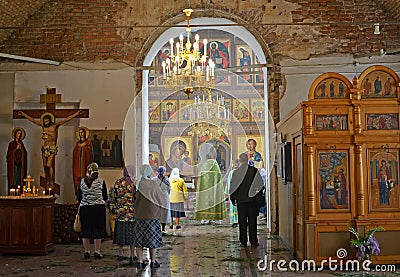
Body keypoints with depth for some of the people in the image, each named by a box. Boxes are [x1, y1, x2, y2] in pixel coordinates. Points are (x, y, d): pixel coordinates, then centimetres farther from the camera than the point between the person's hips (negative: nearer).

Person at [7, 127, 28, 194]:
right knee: (14, 176, -10)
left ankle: (19, 192, -1)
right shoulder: (12, 143, 1)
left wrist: (21, 148, -3)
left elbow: (25, 152, 14)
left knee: (20, 177, -1)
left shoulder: (21, 143, 15)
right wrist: (16, 148, -12)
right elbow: (9, 153, -6)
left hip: (20, 163, 5)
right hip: (13, 163, -4)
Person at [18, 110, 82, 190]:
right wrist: (23, 114, 22)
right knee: (45, 166, 4)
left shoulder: (55, 125, -4)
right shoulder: (43, 125, 7)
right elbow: (32, 120, 16)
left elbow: (67, 119, -8)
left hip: (52, 148, -5)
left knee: (49, 165, -13)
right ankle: (47, 182, 13)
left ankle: (51, 182, -4)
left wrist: (77, 113, -13)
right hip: (44, 148, 5)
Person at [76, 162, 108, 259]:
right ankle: (97, 252, 7)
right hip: (98, 208, -2)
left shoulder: (82, 181, 1)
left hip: (84, 208, 2)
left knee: (85, 230, 11)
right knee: (98, 230, 5)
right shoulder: (101, 182, -5)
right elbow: (105, 197, 1)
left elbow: (78, 197, 5)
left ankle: (87, 252, 17)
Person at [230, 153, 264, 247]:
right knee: (252, 221, 6)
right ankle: (253, 241, 7)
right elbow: (261, 185, -3)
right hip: (252, 200, 0)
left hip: (240, 200, 0)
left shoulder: (236, 172, -3)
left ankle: (243, 242, 8)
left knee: (242, 222, 6)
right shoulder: (254, 171, -4)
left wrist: (233, 199, 12)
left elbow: (232, 187, 2)